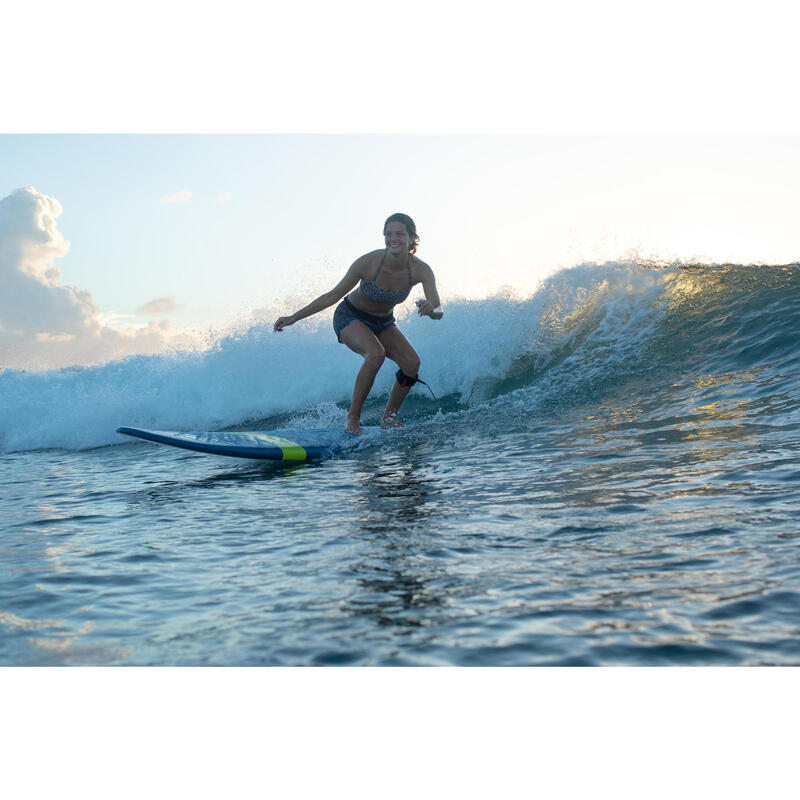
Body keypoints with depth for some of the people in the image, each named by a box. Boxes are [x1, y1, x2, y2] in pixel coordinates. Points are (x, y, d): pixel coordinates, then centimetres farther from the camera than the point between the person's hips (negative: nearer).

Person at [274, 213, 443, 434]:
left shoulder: (421, 270, -21)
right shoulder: (369, 262, -27)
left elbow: (438, 311, -30)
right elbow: (333, 295, -18)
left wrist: (430, 309, -55)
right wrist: (294, 317, -18)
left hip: (382, 323, 4)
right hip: (350, 317, -4)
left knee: (412, 362, -17)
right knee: (376, 354, -32)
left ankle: (389, 416, 3)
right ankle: (353, 416, -18)